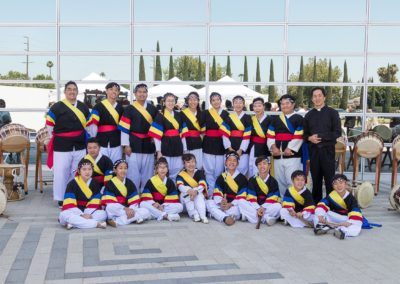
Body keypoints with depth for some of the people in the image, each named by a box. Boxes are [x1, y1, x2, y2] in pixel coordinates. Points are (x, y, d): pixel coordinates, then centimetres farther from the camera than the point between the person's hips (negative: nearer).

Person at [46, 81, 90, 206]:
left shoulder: (83, 107, 9)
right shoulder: (57, 107, -6)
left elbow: (88, 124, 19)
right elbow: (49, 124, 0)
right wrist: (57, 138, 6)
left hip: (80, 146, 5)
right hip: (62, 146, -4)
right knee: (61, 173, -2)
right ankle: (61, 199, 10)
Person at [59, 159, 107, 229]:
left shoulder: (95, 184, 4)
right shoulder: (72, 184, -6)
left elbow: (95, 203, -3)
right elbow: (70, 204, -14)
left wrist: (88, 214, -18)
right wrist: (81, 215, -24)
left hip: (88, 213, 3)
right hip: (74, 212, -3)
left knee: (103, 214, -23)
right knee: (64, 215, -36)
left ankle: (74, 223, -31)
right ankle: (97, 224, -39)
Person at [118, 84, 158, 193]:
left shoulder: (153, 109, 9)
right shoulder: (129, 109, -2)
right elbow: (124, 128, -5)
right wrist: (126, 145, -9)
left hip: (148, 145, 4)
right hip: (134, 145, -3)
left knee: (147, 174, 10)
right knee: (133, 173, -1)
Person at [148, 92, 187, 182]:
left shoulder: (179, 115, 12)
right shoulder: (160, 116, -1)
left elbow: (183, 133, 12)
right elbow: (156, 135, -6)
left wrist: (184, 150, 8)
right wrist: (158, 151, -11)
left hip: (177, 148, 4)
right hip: (165, 148, -4)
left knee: (177, 174, 5)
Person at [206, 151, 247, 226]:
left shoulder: (242, 178, 4)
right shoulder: (221, 177, 14)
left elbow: (241, 197, -5)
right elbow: (216, 193, 1)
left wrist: (231, 204, -20)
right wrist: (220, 203, -20)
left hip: (235, 205, -3)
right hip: (222, 204, 4)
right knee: (209, 203, -27)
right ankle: (225, 218, -46)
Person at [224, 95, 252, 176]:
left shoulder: (247, 118, 6)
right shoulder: (228, 117, 8)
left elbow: (247, 136, -2)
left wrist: (241, 149, -11)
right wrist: (229, 148, -8)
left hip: (242, 149, -1)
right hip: (230, 148, 1)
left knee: (242, 169, -5)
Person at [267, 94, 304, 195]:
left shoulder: (298, 119, 1)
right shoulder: (275, 119, 17)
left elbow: (298, 137, -8)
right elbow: (270, 135, 10)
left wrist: (290, 148, -15)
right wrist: (273, 146, -6)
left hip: (292, 155, -5)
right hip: (278, 156, 6)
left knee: (292, 181, -9)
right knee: (280, 181, 12)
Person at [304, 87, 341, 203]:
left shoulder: (332, 113, 2)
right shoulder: (309, 115, 13)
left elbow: (337, 132, -5)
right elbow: (305, 134, 14)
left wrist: (320, 136, -14)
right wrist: (309, 138, -9)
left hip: (328, 150, -3)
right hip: (314, 150, 3)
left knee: (329, 179, -1)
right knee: (316, 179, 7)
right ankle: (316, 203, 15)